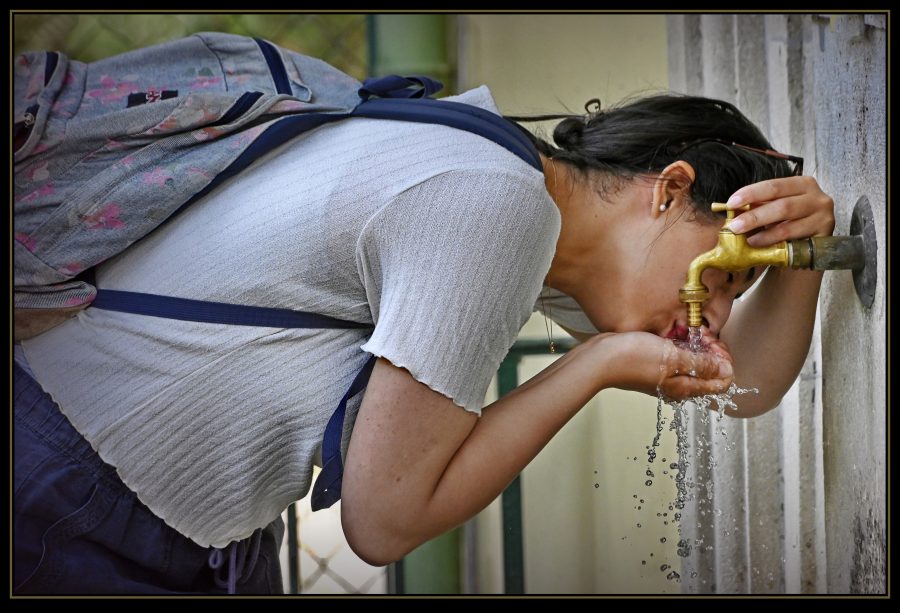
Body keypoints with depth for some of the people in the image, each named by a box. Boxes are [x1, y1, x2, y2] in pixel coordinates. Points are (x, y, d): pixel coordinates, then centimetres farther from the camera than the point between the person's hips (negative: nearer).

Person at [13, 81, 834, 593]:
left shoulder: (547, 184, 2)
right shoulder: (498, 209, -26)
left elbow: (743, 382, 11)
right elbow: (386, 521, -21)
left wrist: (803, 246, -9)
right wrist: (602, 363, -17)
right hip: (82, 519, -9)